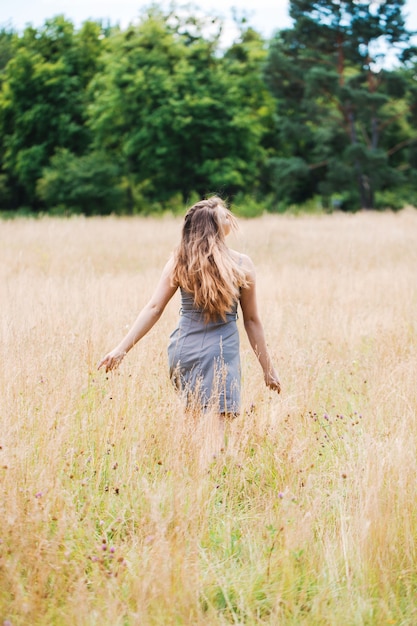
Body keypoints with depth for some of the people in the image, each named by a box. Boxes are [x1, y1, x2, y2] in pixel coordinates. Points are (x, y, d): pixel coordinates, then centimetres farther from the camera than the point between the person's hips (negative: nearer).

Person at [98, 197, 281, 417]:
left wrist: (121, 349, 0)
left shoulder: (179, 262, 1)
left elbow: (153, 308, -2)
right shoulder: (241, 265, -3)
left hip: (183, 350, 3)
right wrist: (268, 368, 9)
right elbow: (251, 320, 2)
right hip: (221, 352, -3)